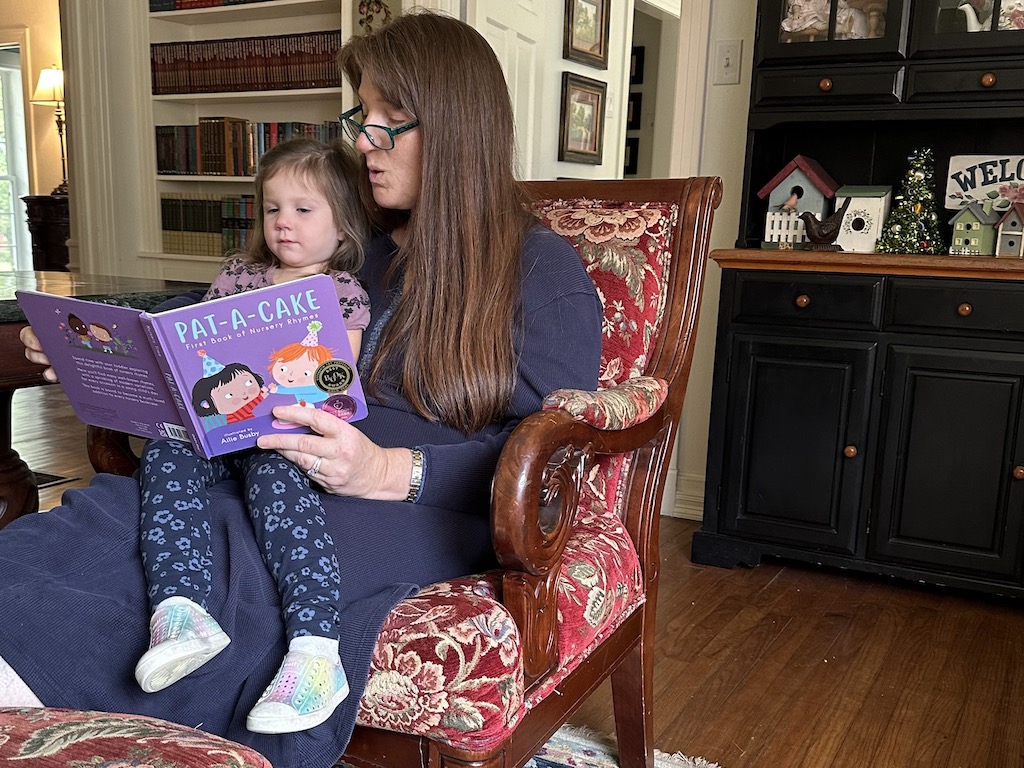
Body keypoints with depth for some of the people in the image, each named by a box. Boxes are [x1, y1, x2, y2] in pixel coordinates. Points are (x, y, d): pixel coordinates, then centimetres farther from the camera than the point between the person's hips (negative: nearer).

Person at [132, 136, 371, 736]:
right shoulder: (239, 274, 24)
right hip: (209, 424, 5)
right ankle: (180, 608, -39)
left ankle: (316, 649, -46)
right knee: (165, 455, -24)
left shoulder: (344, 293, 10)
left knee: (275, 474, -35)